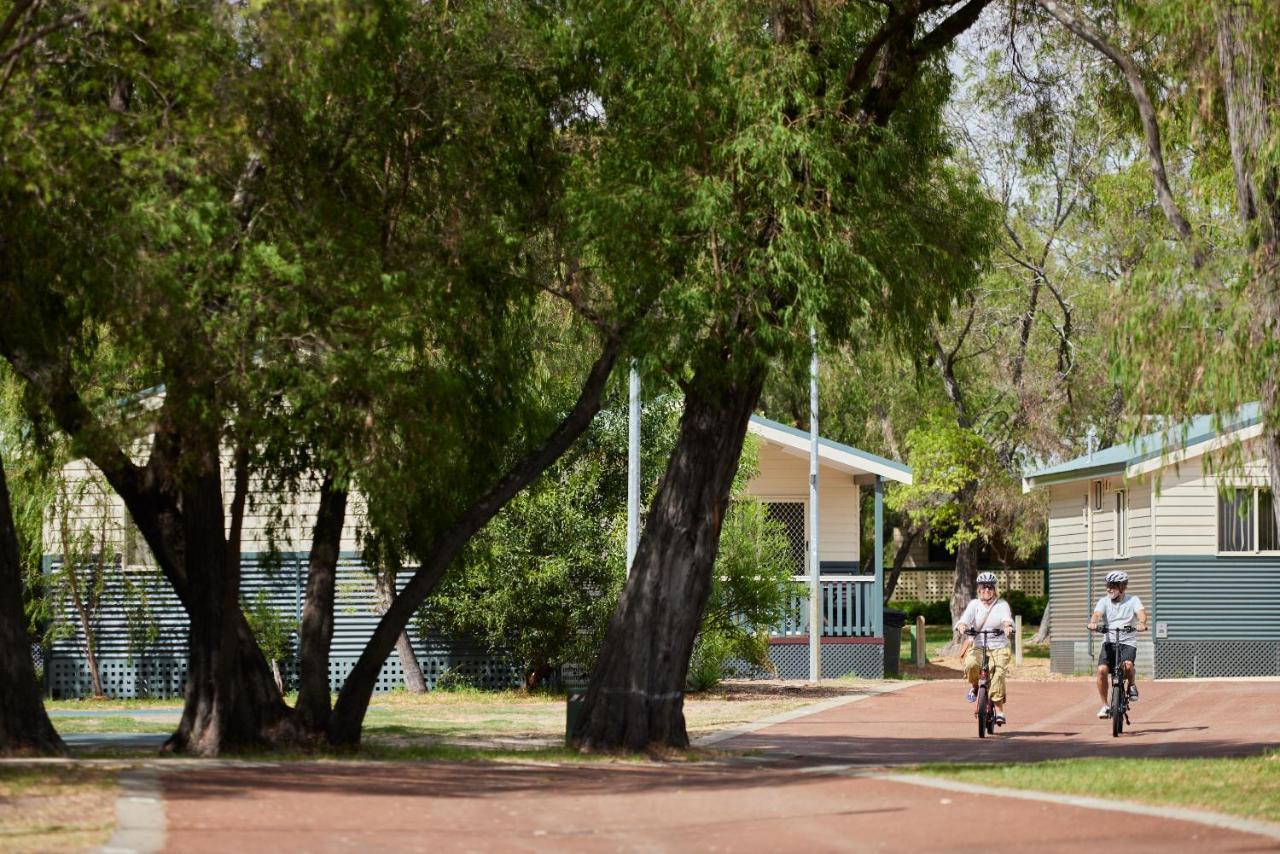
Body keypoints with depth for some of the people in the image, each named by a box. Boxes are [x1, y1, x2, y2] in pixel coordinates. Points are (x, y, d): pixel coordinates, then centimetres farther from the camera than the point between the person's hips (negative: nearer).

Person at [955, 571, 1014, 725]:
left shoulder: (1002, 604, 6)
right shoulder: (974, 604, 8)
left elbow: (1006, 618, -14)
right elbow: (966, 617, -9)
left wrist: (1007, 626, -37)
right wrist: (962, 625, -33)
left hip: (998, 647, -1)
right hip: (977, 646, 1)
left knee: (998, 674, -23)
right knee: (971, 664, -31)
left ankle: (999, 711, -17)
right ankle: (974, 686, 3)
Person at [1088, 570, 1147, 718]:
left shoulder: (1133, 601, 2)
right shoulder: (1104, 602, 6)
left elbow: (1141, 612, -16)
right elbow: (1097, 613, -13)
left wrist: (1142, 623, -40)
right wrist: (1093, 622, -37)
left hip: (1128, 643, -2)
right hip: (1109, 642, 2)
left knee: (1127, 664, -32)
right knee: (1102, 669, -21)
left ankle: (1132, 685, 3)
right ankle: (1105, 705, -4)